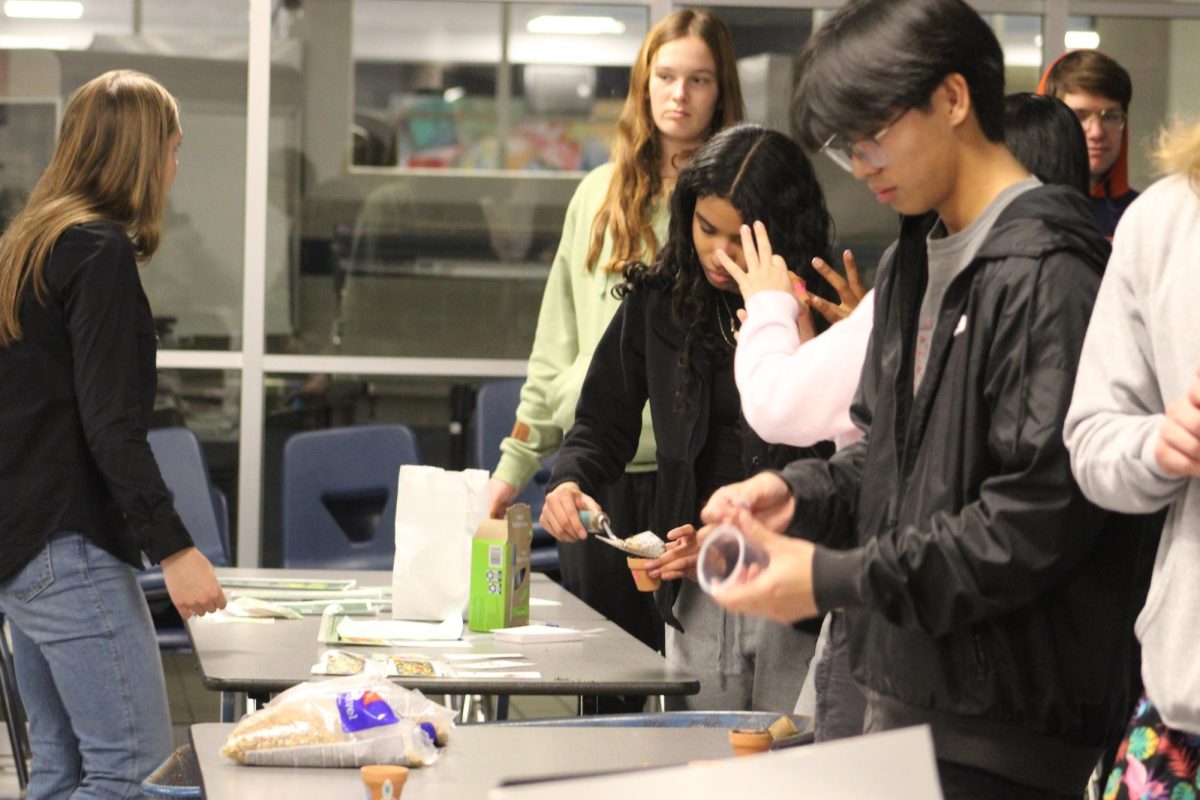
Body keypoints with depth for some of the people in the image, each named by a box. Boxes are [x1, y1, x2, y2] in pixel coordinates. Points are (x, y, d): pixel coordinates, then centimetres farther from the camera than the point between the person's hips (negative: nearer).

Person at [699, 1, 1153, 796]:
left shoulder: (1047, 271, -15)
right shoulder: (911, 264, 15)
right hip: (904, 690, 8)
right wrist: (802, 495, 2)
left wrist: (835, 580, -18)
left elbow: (1041, 518, -20)